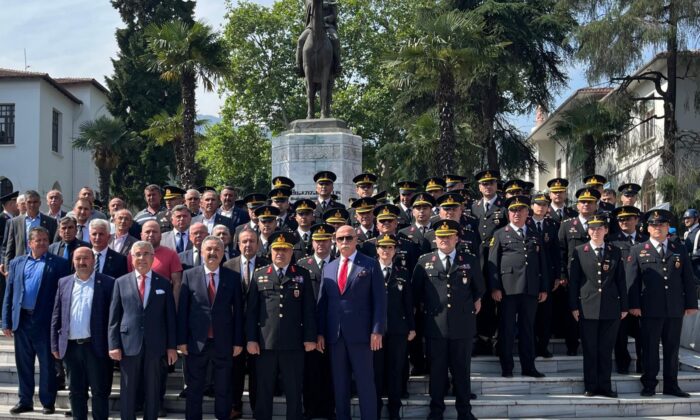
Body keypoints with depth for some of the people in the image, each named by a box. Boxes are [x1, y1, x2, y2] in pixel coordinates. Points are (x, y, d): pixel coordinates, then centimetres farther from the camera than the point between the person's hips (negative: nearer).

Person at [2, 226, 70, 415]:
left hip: (45, 321, -3)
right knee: (23, 364, 11)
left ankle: (48, 402, 12)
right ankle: (25, 401, 22)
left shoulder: (58, 264, 1)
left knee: (47, 364, 3)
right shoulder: (16, 263, 12)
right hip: (22, 320, 4)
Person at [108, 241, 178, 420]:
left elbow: (170, 317, 6)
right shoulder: (121, 282, 6)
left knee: (153, 391, 7)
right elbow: (114, 317, 3)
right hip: (129, 344, 0)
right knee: (128, 391, 6)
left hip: (155, 345, 0)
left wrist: (171, 346, 1)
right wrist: (114, 344, -5)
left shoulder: (164, 283, 7)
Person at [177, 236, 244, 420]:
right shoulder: (189, 275, 2)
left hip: (224, 342, 0)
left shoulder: (233, 277, 3)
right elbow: (182, 310, 0)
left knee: (223, 390, 8)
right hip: (196, 342, 0)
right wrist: (181, 340, -5)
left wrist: (238, 341, -1)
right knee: (194, 389, 8)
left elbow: (238, 311, 3)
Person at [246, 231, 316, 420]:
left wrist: (310, 337, -2)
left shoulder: (302, 275, 7)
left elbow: (309, 309, 4)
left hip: (293, 344, -1)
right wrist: (251, 339, -1)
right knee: (264, 392, 7)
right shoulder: (259, 276, 9)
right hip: (265, 343, 1)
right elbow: (251, 310, 6)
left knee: (294, 393, 5)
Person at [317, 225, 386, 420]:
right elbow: (322, 302, 12)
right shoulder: (328, 268, 14)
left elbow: (379, 300, -4)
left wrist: (377, 331, -11)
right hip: (335, 335, 4)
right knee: (339, 382, 9)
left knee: (365, 380, -1)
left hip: (360, 333, -4)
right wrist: (320, 332, 6)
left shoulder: (370, 265, 1)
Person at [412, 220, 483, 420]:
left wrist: (474, 304, 18)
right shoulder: (424, 262, 3)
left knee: (462, 369, 8)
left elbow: (479, 289, 17)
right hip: (435, 325, 0)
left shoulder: (470, 261, 4)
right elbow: (417, 291, 14)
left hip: (463, 325, 0)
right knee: (437, 369, 7)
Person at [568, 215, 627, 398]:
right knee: (589, 349, 2)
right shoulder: (579, 251, 4)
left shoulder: (615, 252, 9)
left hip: (611, 308, 1)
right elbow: (573, 280, 3)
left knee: (606, 349, 5)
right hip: (588, 308, -1)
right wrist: (574, 306, -2)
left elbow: (621, 280, 10)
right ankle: (590, 386, 10)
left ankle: (605, 386, 12)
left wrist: (624, 306, 6)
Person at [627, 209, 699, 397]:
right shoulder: (638, 251, 5)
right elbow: (632, 280, 0)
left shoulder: (680, 250, 12)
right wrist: (634, 304, -8)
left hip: (675, 309, 3)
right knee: (650, 347, 2)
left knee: (672, 347, 9)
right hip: (650, 309, -2)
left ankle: (671, 385, 17)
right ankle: (649, 385, 10)